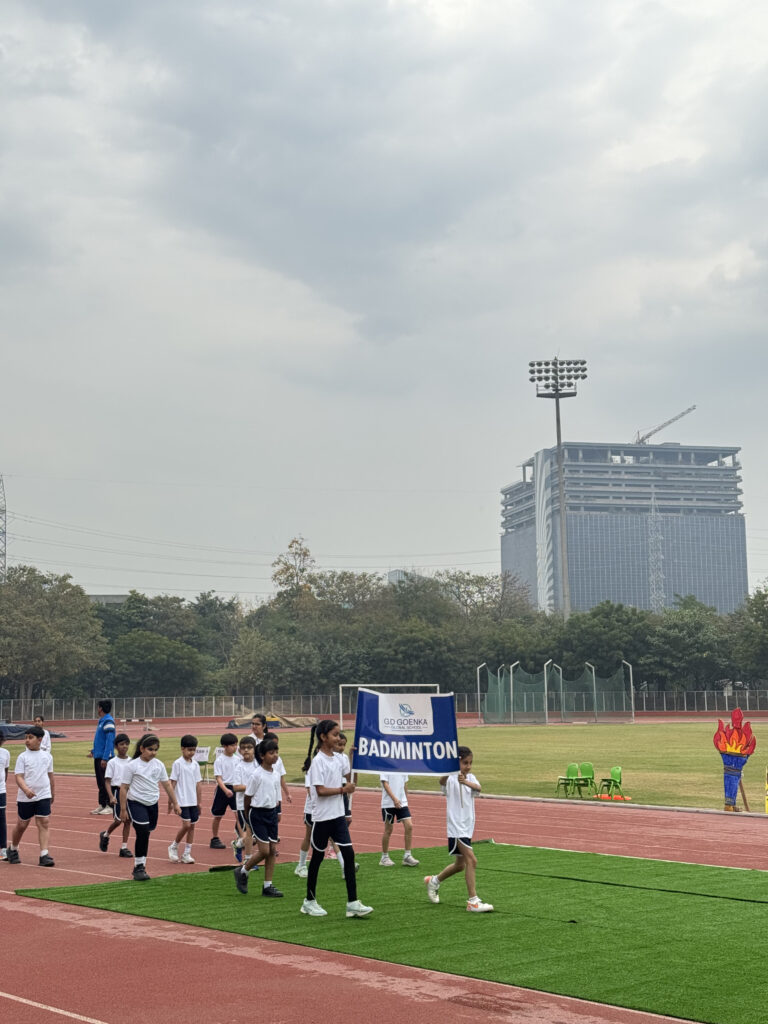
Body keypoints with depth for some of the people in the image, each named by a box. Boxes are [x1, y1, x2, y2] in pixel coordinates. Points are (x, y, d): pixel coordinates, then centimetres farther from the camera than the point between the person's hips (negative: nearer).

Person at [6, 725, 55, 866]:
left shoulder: (47, 756, 6)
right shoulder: (22, 757, -4)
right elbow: (18, 777, -12)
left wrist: (52, 794, 23)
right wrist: (26, 790, -29)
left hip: (44, 796, 2)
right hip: (25, 797, -1)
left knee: (44, 823, -9)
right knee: (22, 824, 11)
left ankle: (44, 855, -11)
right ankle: (12, 850, 34)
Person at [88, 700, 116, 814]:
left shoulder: (108, 721, -15)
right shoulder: (101, 721, 15)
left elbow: (109, 740, -21)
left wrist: (105, 758, -23)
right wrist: (94, 751, 20)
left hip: (105, 757, -9)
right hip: (98, 757, 9)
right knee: (100, 783, 12)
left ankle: (109, 806, 0)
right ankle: (102, 805, 17)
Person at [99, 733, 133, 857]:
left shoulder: (132, 762, 7)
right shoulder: (112, 762, -4)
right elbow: (107, 781, -6)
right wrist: (111, 796, -18)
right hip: (117, 791, -4)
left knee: (128, 819, 2)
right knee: (119, 819, -8)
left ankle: (124, 848, 8)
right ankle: (105, 835, 21)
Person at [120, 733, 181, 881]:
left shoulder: (158, 765, 3)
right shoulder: (133, 766, -9)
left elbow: (167, 785, 12)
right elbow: (124, 787, -5)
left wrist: (175, 803, 12)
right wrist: (123, 809, -5)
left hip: (152, 803, 5)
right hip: (136, 803, -5)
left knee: (146, 833, 10)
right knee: (143, 832, -17)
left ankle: (140, 864, 23)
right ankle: (139, 866, -9)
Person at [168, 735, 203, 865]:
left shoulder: (195, 764, 8)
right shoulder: (177, 764, -7)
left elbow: (198, 784, 12)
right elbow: (173, 783, -6)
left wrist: (199, 802, 11)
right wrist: (170, 801, -6)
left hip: (193, 801, 5)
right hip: (182, 800, -5)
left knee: (192, 825, 5)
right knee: (186, 825, -12)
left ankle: (187, 854, 12)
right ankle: (173, 847, 10)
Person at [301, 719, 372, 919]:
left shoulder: (338, 758, 8)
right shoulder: (318, 761, -13)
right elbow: (321, 790, -19)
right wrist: (343, 789, -14)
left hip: (338, 815, 6)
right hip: (322, 817, -6)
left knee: (348, 853, -3)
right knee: (317, 857, 6)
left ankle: (353, 903, -2)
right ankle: (310, 901, 21)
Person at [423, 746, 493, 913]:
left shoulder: (470, 778, 6)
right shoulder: (451, 779, -12)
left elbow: (478, 788, -17)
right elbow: (442, 781, -36)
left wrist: (466, 782, -39)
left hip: (467, 827, 8)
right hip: (456, 827, -8)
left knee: (460, 864, 17)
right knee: (471, 860, -16)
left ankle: (433, 881, 40)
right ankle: (473, 901, -12)